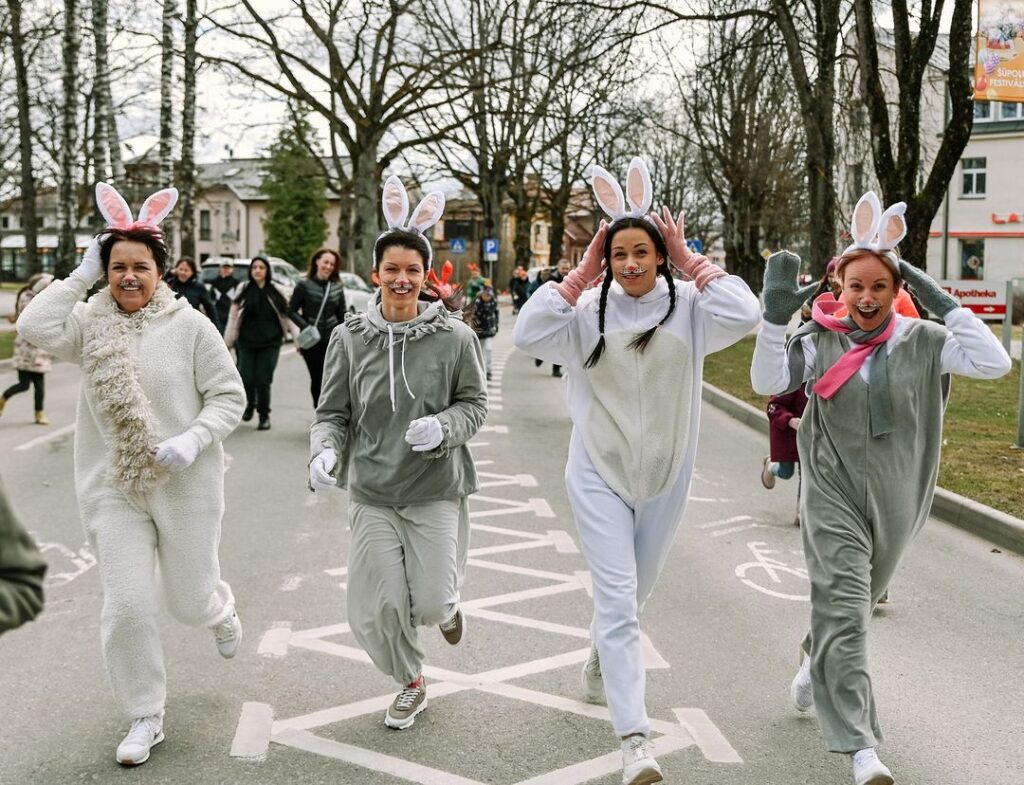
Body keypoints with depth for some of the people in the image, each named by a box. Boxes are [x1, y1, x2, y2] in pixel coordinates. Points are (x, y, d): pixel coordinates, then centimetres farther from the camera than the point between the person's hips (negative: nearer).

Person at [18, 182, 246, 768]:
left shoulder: (191, 326, -8)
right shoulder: (91, 323, -1)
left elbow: (229, 397, -6)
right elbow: (36, 327, -19)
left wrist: (194, 439, -22)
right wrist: (81, 275, -12)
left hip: (185, 487, -2)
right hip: (113, 489, 2)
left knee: (190, 600, 9)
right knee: (126, 606, 0)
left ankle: (222, 608, 49)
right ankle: (146, 718, 20)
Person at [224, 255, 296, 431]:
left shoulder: (276, 291, 2)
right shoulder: (243, 290, 4)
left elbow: (287, 315, 5)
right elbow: (233, 317, 4)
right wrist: (227, 341, 2)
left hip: (270, 343, -1)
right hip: (247, 342, 1)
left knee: (263, 380, -4)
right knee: (246, 379, -4)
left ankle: (264, 416, 14)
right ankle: (250, 404, 29)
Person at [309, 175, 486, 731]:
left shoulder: (454, 337, -6)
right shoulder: (350, 337, -2)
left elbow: (474, 404, 2)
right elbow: (332, 412, 3)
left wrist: (442, 427, -18)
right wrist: (324, 452, -17)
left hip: (436, 489, -1)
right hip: (371, 491, 2)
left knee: (429, 604, -3)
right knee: (378, 609, 3)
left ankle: (445, 603, 38)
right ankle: (411, 684, 33)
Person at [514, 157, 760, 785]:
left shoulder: (687, 306, -4)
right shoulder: (590, 310, -5)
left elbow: (745, 315, -21)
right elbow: (528, 335, -18)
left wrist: (691, 261, -13)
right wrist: (581, 274, -15)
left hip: (664, 474, 2)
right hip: (599, 474, -2)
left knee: (636, 591, 21)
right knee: (617, 597, -9)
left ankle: (602, 659, 53)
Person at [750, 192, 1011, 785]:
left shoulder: (921, 340, -4)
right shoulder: (821, 340, -6)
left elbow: (995, 363, -15)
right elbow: (768, 382, -15)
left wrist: (944, 303, -16)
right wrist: (776, 315, -25)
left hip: (897, 497, 3)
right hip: (835, 493, -3)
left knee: (858, 600, 21)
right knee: (844, 607, -11)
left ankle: (816, 662, 53)